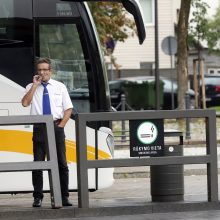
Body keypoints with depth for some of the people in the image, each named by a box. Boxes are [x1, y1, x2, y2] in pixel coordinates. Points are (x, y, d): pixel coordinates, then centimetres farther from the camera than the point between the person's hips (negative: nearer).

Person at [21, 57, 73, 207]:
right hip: (39, 128, -1)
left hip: (56, 128, 1)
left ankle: (64, 196, 5)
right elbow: (25, 103, -11)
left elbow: (69, 109, 8)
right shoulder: (31, 87, 7)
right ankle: (38, 197, 4)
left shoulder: (60, 87, 10)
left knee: (61, 163, 0)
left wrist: (61, 125, -4)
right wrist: (35, 85, -10)